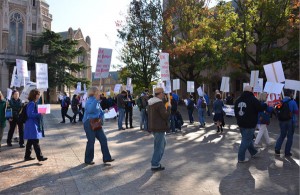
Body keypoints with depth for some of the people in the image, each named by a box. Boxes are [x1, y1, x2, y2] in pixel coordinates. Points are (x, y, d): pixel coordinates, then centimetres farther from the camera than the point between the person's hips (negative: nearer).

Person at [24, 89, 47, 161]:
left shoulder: (34, 103, 14)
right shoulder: (32, 103, -16)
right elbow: (30, 114, -22)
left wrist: (40, 112, 11)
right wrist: (40, 114, -23)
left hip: (34, 124, 10)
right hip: (32, 125, -10)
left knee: (30, 141, 15)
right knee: (35, 141, -5)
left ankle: (27, 156, 23)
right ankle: (40, 157, 0)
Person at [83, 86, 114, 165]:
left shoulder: (97, 102, 10)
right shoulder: (89, 101, -14)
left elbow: (101, 112, 19)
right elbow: (90, 110, -34)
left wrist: (101, 118, 1)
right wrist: (96, 100, -33)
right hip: (89, 123, -8)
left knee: (103, 139, 5)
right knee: (91, 141, 0)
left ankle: (106, 158, 14)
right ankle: (88, 160, 17)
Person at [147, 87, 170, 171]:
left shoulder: (150, 102, 10)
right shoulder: (160, 103, -19)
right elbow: (166, 116, -20)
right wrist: (168, 107, -7)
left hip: (153, 127, 10)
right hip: (159, 128, -10)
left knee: (162, 143, 22)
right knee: (159, 147, 1)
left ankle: (156, 162, 26)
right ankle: (155, 165, 9)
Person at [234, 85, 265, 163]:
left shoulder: (238, 100, 6)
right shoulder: (253, 99, -15)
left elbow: (236, 111, 13)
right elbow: (261, 108, -10)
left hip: (241, 123, 7)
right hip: (250, 124, -7)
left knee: (247, 138, 22)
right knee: (246, 140, 1)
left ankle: (253, 152, 41)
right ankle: (241, 158, 6)